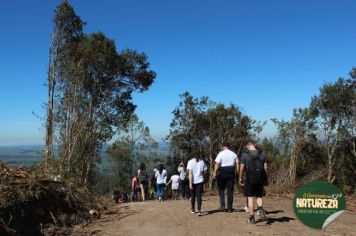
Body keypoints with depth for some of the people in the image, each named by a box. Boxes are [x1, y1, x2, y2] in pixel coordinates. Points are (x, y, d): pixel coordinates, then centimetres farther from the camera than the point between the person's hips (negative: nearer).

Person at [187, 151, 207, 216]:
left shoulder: (190, 162, -5)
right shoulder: (202, 162, 2)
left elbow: (190, 173, -13)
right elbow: (205, 172, 4)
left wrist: (190, 183, -15)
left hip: (193, 181, -1)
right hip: (200, 181, 1)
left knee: (193, 196, 14)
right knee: (199, 195, -1)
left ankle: (193, 209, 27)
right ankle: (199, 210, -15)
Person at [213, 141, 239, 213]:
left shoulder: (221, 154, -4)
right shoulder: (234, 154, 9)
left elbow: (217, 164, -12)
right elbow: (237, 165, 7)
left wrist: (214, 173, -9)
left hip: (223, 173, -3)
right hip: (231, 173, 3)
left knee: (221, 189, 11)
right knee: (230, 191, 7)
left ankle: (223, 205, -1)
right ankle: (229, 208, 9)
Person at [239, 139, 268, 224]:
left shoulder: (245, 155, -5)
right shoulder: (262, 154, 2)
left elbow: (242, 168, -4)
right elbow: (265, 167, 2)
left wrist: (241, 178, 8)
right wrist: (265, 179, 12)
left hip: (250, 179, -2)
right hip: (260, 179, 2)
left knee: (250, 197, 6)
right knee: (259, 196, 17)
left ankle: (251, 218, 9)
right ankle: (260, 208, -12)